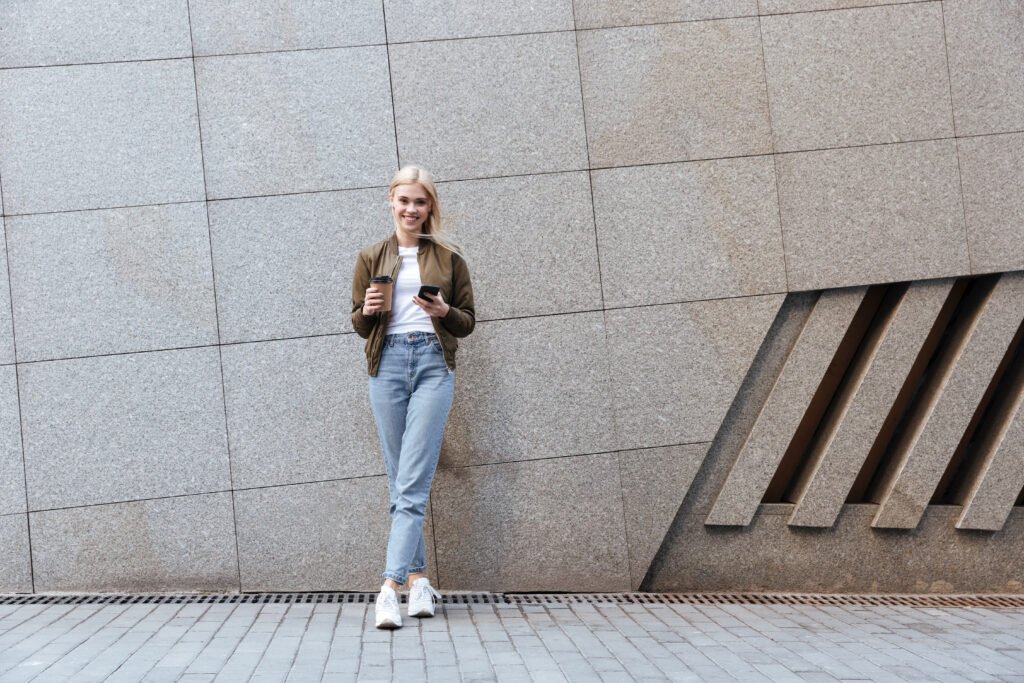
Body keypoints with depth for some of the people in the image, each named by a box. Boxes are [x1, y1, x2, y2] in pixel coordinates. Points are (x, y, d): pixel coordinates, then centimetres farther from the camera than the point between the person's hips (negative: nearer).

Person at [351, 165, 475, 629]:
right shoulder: (372, 257, 13)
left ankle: (391, 585, -17)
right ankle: (418, 577, 13)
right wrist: (367, 311, -9)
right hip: (388, 364, 2)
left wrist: (444, 312, -11)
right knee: (400, 482, 5)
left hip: (433, 364, -2)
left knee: (412, 482, -12)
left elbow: (468, 322, 11)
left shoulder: (448, 257, 10)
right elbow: (360, 325, 14)